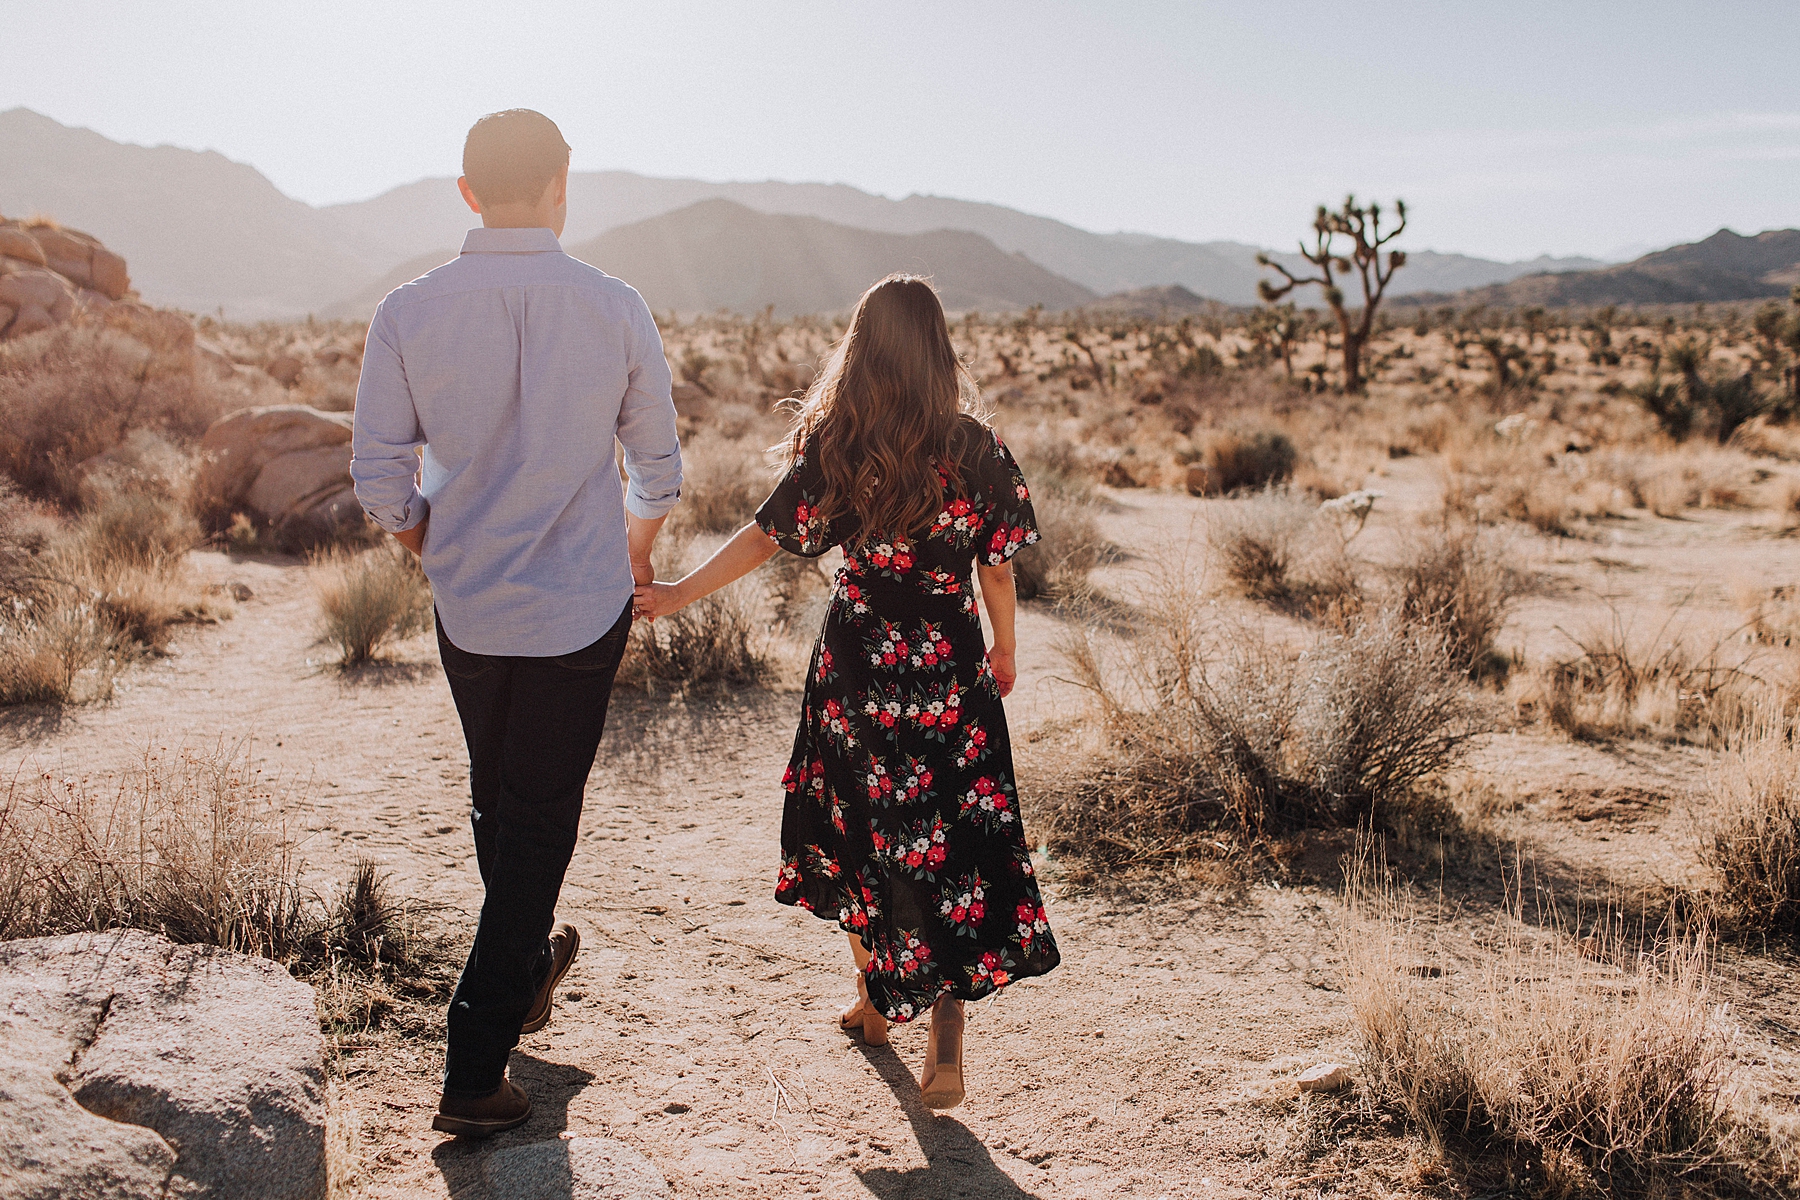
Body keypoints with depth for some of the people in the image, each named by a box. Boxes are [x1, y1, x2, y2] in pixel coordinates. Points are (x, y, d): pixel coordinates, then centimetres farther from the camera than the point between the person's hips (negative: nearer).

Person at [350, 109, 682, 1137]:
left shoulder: (409, 313, -7)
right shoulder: (615, 310, -9)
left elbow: (381, 483, -4)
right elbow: (659, 469, 1)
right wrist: (636, 549, 21)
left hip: (468, 608, 3)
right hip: (583, 608, -2)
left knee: (498, 800, 23)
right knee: (541, 819, 6)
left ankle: (528, 967, 46)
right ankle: (476, 1070, 8)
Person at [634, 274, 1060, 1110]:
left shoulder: (833, 445, -7)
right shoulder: (973, 448, -9)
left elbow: (767, 536, -4)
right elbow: (995, 565, -3)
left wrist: (681, 592, 8)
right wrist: (1004, 647, 14)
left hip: (858, 659, 1)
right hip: (950, 669, -1)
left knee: (859, 823, 19)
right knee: (951, 840, 4)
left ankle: (875, 999, 34)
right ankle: (946, 1043, -1)